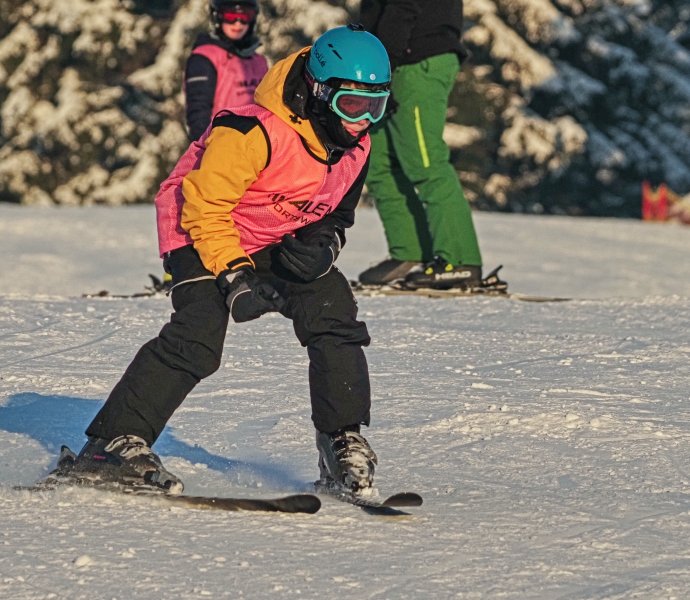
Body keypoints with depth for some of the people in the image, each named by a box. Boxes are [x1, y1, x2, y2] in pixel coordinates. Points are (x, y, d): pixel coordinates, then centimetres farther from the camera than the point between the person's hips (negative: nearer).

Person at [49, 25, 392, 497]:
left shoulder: (356, 145, -6)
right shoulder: (255, 133, -31)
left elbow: (336, 213, 10)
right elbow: (205, 204, -25)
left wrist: (321, 243, -13)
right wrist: (235, 276, -29)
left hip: (280, 243, 7)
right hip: (203, 233, -7)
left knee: (335, 317, -7)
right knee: (197, 338, -24)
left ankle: (343, 444, 5)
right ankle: (112, 445, -23)